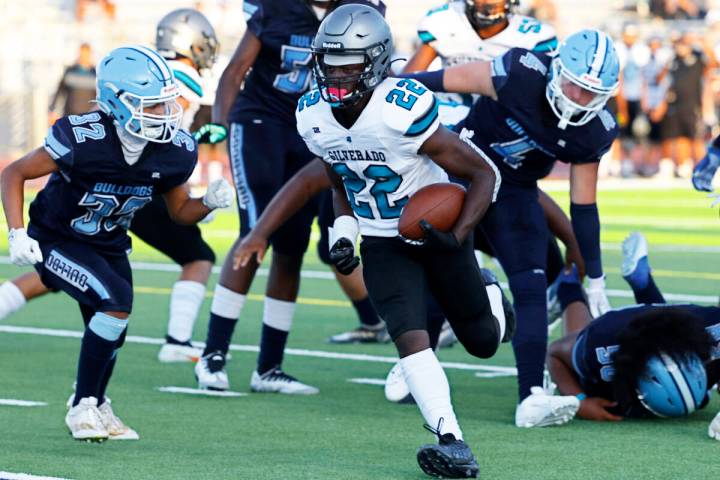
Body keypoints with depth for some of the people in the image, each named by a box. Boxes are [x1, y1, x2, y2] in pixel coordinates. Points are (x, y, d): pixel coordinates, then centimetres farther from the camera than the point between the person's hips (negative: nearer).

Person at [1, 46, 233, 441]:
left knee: (109, 339, 9)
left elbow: (180, 212, 2)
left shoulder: (174, 152, -15)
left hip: (108, 245, 6)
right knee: (116, 301, -25)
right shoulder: (84, 139, -31)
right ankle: (83, 407, -10)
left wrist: (209, 202, -20)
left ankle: (95, 406, 41)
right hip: (55, 241, -6)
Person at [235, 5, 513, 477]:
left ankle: (491, 298, 49)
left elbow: (485, 174, -23)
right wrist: (344, 234, -4)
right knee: (411, 338, -19)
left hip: (436, 231, -3)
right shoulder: (314, 116, -12)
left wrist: (458, 236, -32)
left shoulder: (403, 112, -32)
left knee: (482, 343, 13)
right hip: (381, 244, 3)